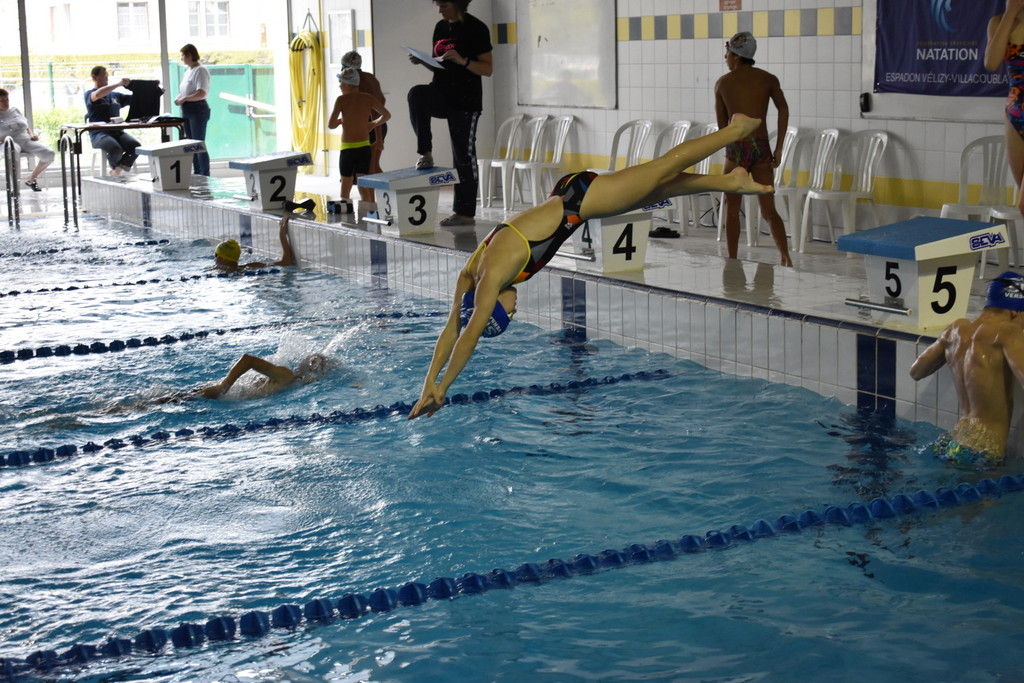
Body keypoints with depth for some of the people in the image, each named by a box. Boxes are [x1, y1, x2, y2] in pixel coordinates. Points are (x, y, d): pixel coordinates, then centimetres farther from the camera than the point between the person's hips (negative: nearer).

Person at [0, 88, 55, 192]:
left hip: (26, 139, 5)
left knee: (49, 154, -19)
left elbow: (27, 127, 28)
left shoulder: (15, 111, 24)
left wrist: (32, 135, 7)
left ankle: (31, 178, 0)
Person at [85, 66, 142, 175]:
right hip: (99, 133, -5)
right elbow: (98, 94, -20)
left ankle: (117, 170, -3)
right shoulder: (89, 94, 6)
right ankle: (115, 166, 3)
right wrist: (119, 84, -22)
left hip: (117, 132, 5)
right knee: (116, 149, -34)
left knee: (136, 146, -26)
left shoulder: (115, 95, 24)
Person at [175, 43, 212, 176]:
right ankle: (197, 174, 20)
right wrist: (179, 98, 5)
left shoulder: (200, 70, -13)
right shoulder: (188, 71, 15)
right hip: (187, 110, 9)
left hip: (198, 109, -9)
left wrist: (184, 99, -20)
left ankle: (205, 176, -2)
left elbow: (202, 93, -23)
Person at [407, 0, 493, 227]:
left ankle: (466, 213, 8)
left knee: (463, 156, -2)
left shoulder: (476, 29, -9)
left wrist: (463, 61, -26)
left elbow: (488, 69, -10)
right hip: (442, 95, 6)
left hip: (466, 100, -5)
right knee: (417, 93, -28)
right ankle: (426, 154, -19)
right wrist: (423, 61, -2)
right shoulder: (440, 27, 10)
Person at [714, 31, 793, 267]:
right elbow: (783, 109, -8)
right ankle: (786, 257, -6)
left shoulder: (722, 83, 5)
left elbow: (722, 125, 9)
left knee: (732, 210, 10)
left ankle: (732, 261, 10)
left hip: (736, 149, -2)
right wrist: (779, 148, -6)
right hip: (762, 149, 2)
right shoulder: (768, 79, 6)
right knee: (769, 210, 7)